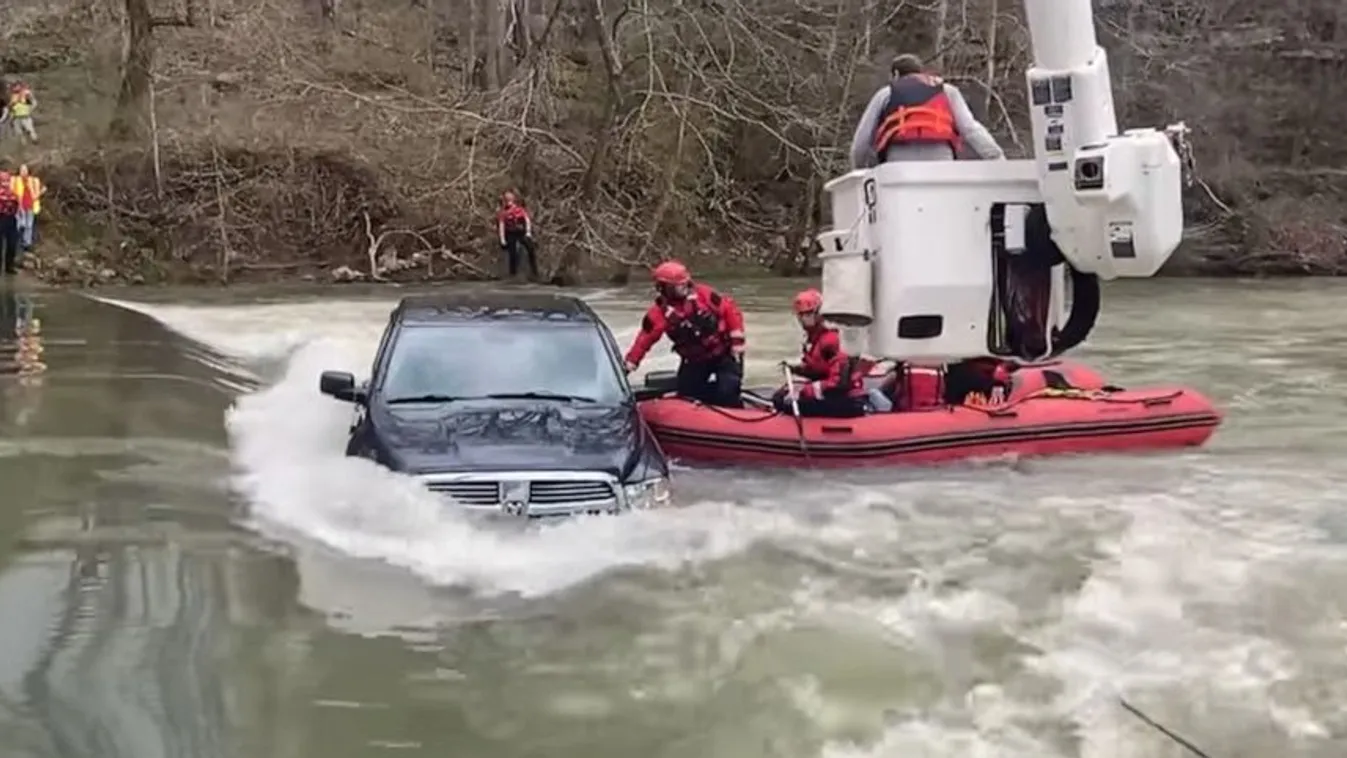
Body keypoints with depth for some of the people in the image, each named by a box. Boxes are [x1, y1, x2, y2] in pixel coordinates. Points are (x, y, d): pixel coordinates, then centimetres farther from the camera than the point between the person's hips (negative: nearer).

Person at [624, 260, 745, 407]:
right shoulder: (660, 312, -14)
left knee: (728, 393, -16)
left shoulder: (703, 294, -14)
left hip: (724, 352, -2)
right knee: (686, 395, 1)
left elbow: (729, 309, -8)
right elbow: (644, 339, -11)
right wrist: (629, 365, -14)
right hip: (695, 360, 2)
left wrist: (737, 341, -10)